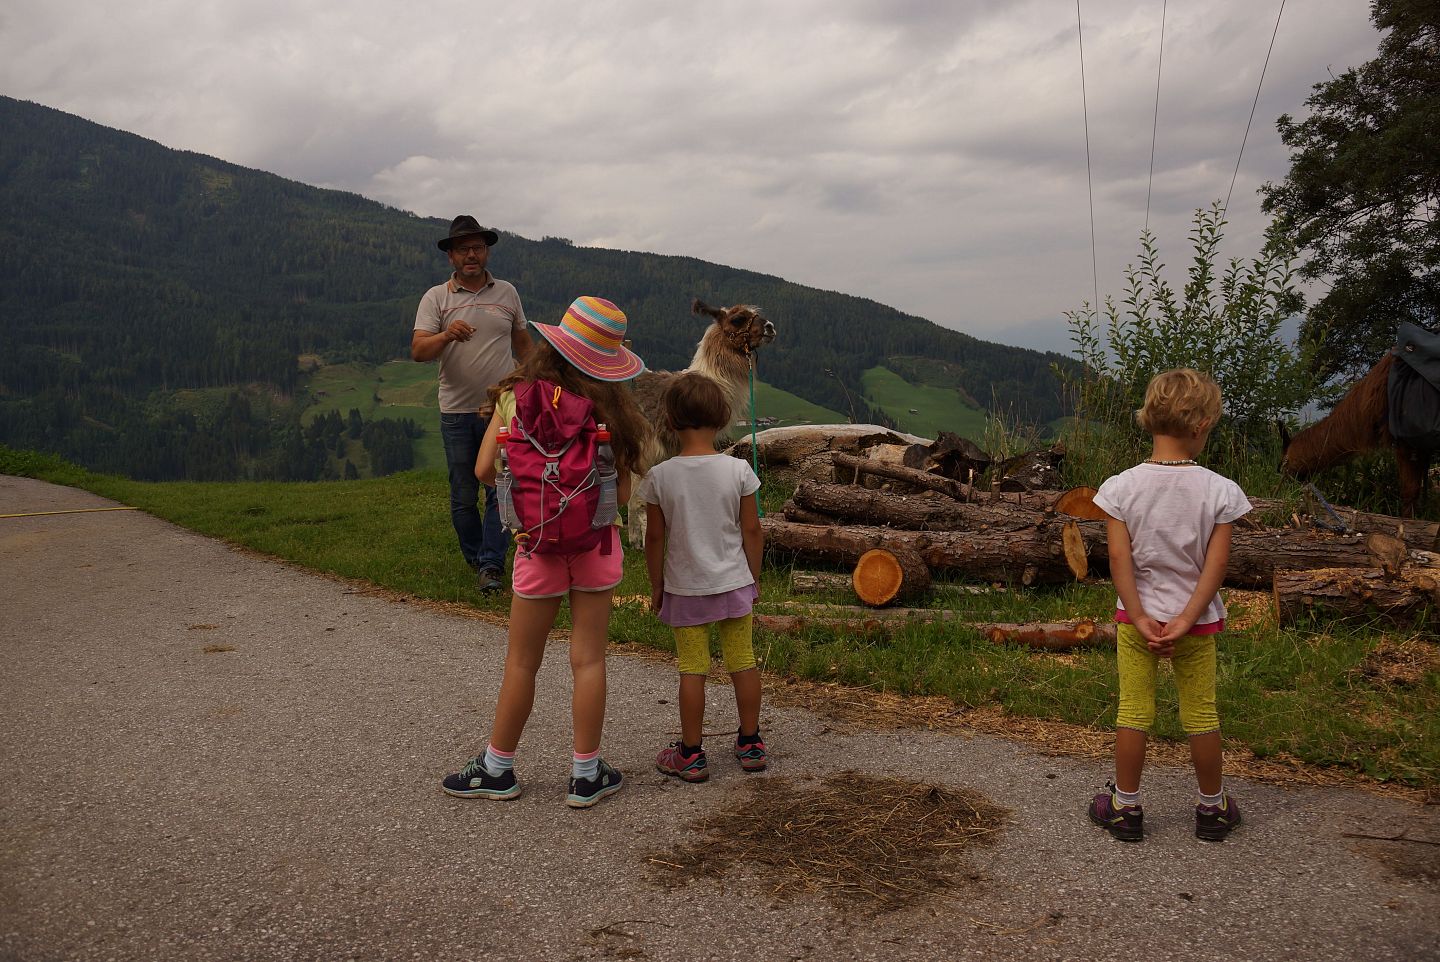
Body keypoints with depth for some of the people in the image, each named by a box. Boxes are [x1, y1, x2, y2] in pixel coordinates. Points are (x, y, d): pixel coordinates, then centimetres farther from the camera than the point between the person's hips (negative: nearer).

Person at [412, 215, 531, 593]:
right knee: (463, 496, 7)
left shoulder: (507, 292, 9)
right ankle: (476, 559, 23)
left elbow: (523, 344, 18)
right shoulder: (435, 298, 2)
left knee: (501, 490, -5)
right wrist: (447, 335, -28)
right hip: (457, 411, 0)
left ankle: (491, 565, -1)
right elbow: (417, 350, -9)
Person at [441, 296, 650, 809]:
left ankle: (498, 769, 26)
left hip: (538, 544, 0)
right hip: (595, 542, 0)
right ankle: (586, 775, 18)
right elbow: (622, 493, -8)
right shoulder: (610, 407, -8)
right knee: (588, 659, 8)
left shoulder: (516, 396, -7)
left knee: (521, 663, 12)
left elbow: (484, 469, -8)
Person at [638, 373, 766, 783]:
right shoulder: (738, 470, -10)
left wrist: (656, 586, 8)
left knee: (693, 669, 7)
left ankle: (691, 754, 15)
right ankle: (750, 744, 25)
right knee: (742, 661, 13)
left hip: (685, 588, -1)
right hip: (734, 582, 1)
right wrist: (754, 578, 10)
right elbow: (752, 530, -4)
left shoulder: (660, 476, -12)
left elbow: (655, 538, -5)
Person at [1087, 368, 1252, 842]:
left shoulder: (1121, 487, -12)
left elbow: (1119, 558, -14)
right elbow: (1216, 563, -14)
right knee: (1201, 715, 15)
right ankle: (1212, 808, 31)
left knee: (1133, 712, 11)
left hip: (1137, 616, 0)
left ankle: (1125, 807, 22)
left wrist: (1141, 618, -12)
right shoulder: (1220, 491, -12)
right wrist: (1186, 619, -13)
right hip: (1197, 619, 0)